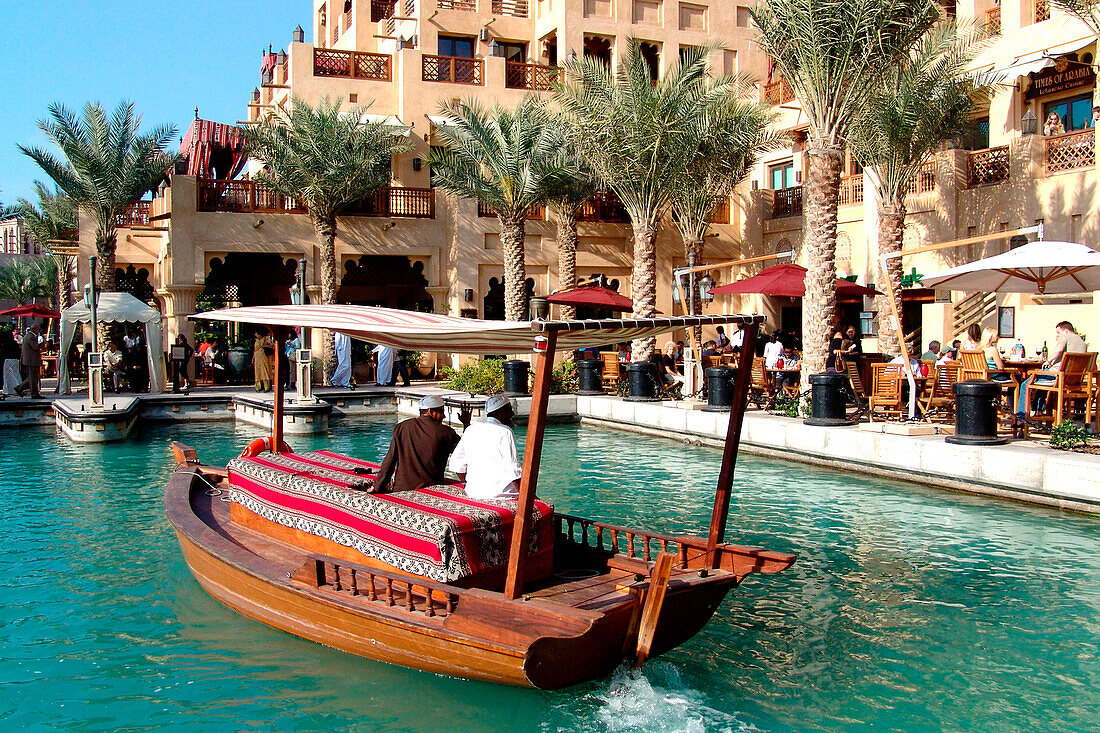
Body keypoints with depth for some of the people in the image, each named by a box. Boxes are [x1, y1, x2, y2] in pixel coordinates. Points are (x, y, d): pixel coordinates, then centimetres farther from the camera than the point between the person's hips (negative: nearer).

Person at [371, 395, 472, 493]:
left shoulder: (402, 427, -1)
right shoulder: (445, 432, -7)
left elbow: (390, 459, 0)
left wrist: (377, 488, 6)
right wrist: (467, 425, 19)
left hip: (402, 487, 3)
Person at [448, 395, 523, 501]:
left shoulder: (471, 429, 11)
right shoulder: (505, 432, -10)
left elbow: (456, 463, 14)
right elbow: (513, 470, -16)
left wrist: (470, 488, 23)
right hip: (500, 494, -7)